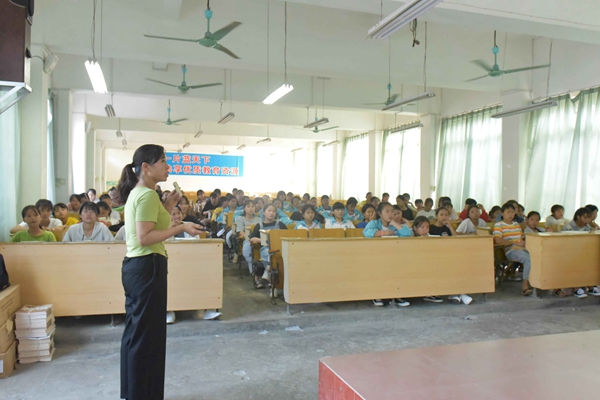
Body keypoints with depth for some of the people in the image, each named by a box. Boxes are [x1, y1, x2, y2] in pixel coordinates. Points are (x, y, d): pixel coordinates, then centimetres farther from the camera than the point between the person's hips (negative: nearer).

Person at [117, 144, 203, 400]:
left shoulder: (136, 193, 16)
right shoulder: (147, 195, -16)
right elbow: (145, 237, -23)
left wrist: (167, 208, 13)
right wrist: (181, 228, -20)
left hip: (135, 265, 11)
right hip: (147, 267, -11)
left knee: (135, 331, 18)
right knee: (147, 334, 0)